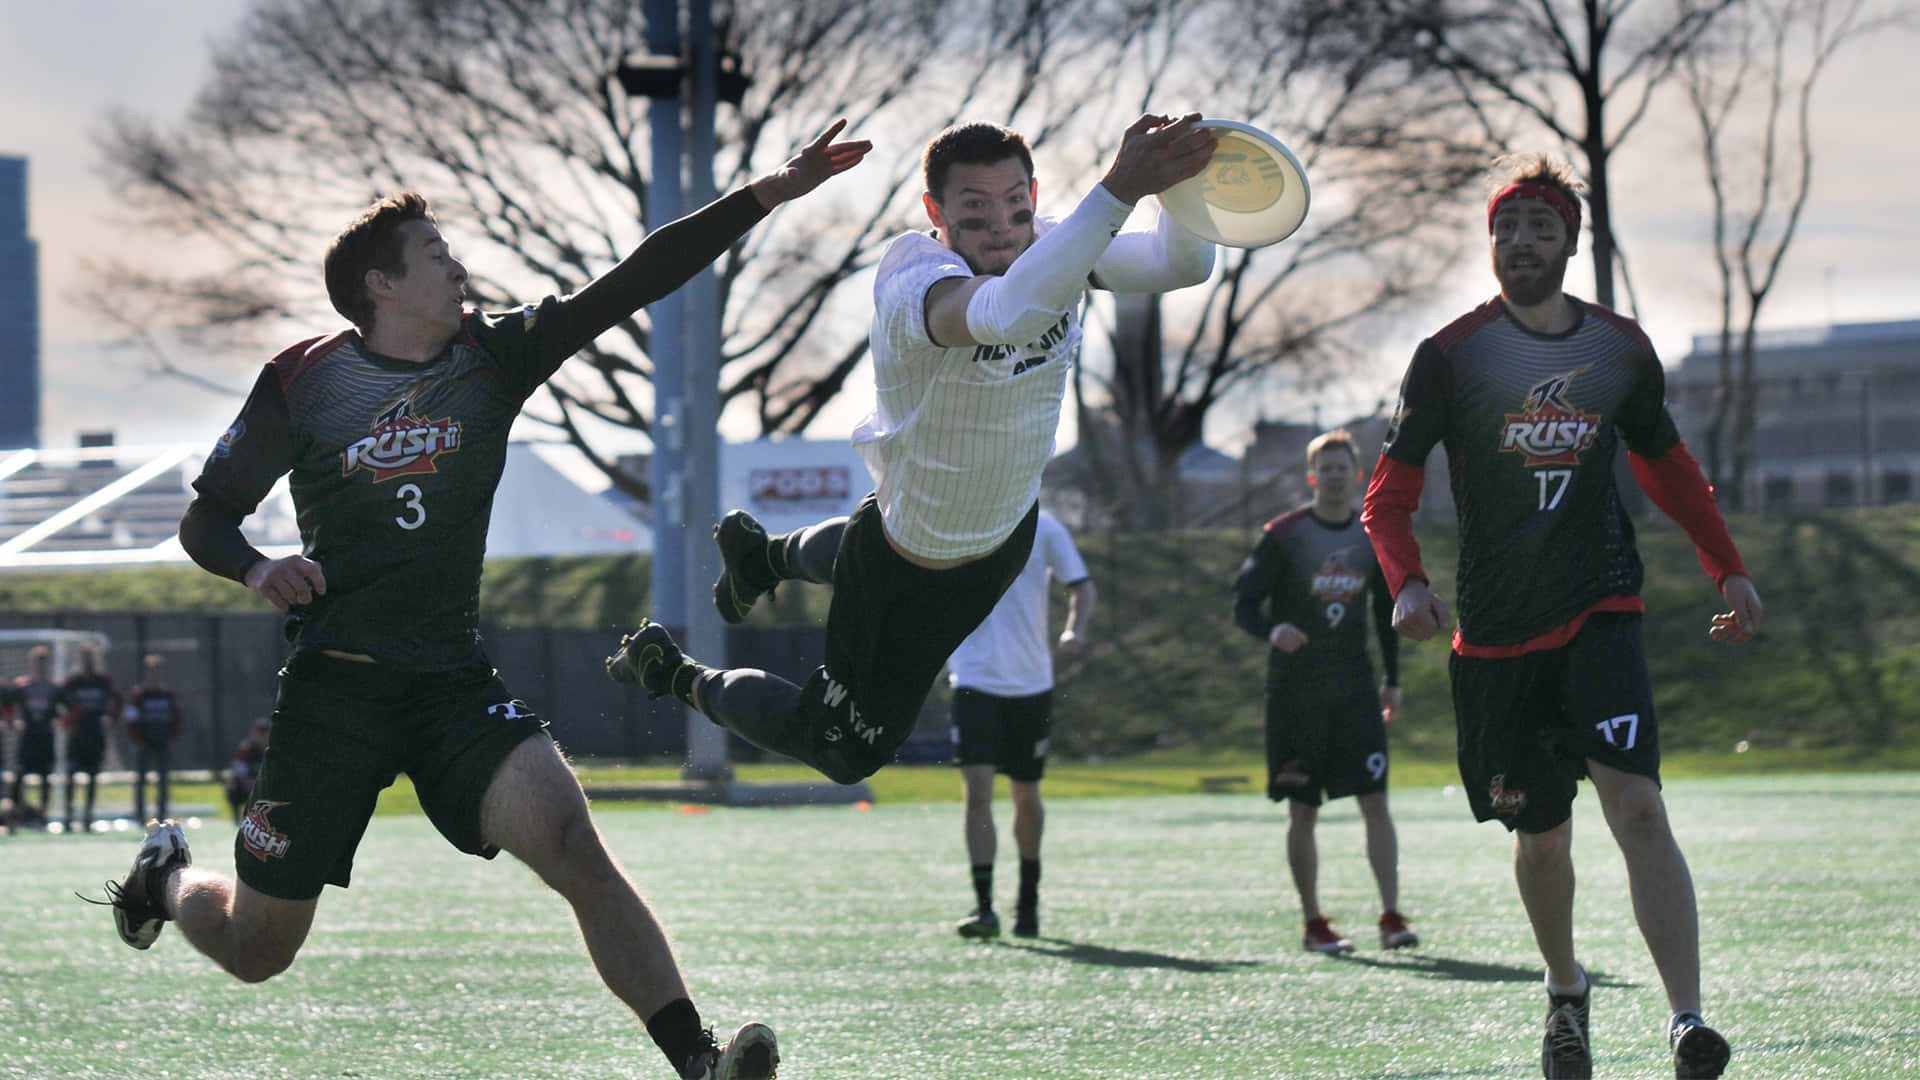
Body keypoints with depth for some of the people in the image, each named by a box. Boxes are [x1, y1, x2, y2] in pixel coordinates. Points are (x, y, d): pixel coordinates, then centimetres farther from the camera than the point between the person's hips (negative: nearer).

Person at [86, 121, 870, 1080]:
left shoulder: (493, 357, 2)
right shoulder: (302, 384, -4)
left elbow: (635, 282, -5)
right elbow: (205, 517, 5)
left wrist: (770, 193, -12)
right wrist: (256, 568, -18)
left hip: (454, 681, 1)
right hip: (333, 686, -1)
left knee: (571, 844, -26)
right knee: (256, 953, 7)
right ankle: (170, 875, 42)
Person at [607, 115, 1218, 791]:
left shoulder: (1048, 249, -18)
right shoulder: (915, 283, -41)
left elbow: (1182, 265, -24)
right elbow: (1010, 310, -63)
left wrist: (1179, 189, -46)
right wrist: (1120, 190, -70)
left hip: (1008, 526, 7)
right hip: (912, 575, -7)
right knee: (844, 752, 11)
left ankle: (762, 556, 68)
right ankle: (673, 673, 31)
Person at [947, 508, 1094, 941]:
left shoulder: (1042, 527, 0)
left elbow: (1081, 585, 4)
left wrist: (1075, 630, -15)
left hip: (1031, 682, 1)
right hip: (975, 682, -1)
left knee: (1026, 797, 11)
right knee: (976, 790, -16)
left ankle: (1028, 900, 32)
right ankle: (983, 907, -15)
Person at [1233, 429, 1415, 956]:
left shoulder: (1375, 534, 7)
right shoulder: (1283, 536, -6)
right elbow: (1243, 604, -6)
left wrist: (1393, 680, 16)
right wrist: (1273, 631, -28)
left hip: (1355, 689, 3)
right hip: (1294, 690, -3)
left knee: (1375, 800, -8)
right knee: (1303, 812, 2)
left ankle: (1391, 918, -10)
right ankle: (1313, 925, 12)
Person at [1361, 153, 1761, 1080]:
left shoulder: (1621, 349, 6)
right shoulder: (1452, 355, -3)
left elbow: (1667, 464, 22)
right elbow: (1390, 492, -1)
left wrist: (1728, 568, 16)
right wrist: (1406, 584, -19)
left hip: (1599, 612, 0)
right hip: (1495, 630, 0)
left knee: (1638, 809, -18)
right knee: (1541, 837, 9)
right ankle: (1565, 993, 36)